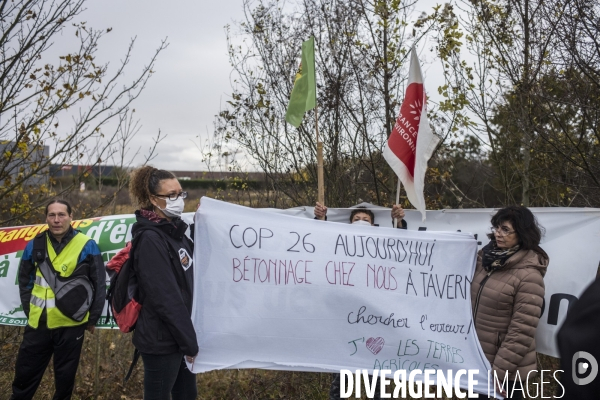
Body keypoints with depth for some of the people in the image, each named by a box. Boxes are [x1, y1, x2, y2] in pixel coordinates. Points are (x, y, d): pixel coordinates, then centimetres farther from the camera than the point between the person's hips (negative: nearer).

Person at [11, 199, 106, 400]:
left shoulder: (87, 246, -8)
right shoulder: (35, 245, 2)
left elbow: (99, 285, -2)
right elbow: (24, 282, 15)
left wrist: (92, 318, 0)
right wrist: (29, 310, 9)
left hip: (71, 325, -3)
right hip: (38, 324, 3)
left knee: (65, 377, 11)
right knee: (24, 375, 13)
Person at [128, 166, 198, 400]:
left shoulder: (175, 230, 9)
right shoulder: (150, 239, -17)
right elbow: (165, 299, -20)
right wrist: (189, 343, -15)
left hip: (178, 336, 8)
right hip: (162, 340, -8)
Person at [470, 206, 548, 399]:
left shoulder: (528, 275, -20)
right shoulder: (487, 257, 0)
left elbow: (522, 332, -21)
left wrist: (499, 371, -19)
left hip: (507, 368, -6)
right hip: (477, 356, 7)